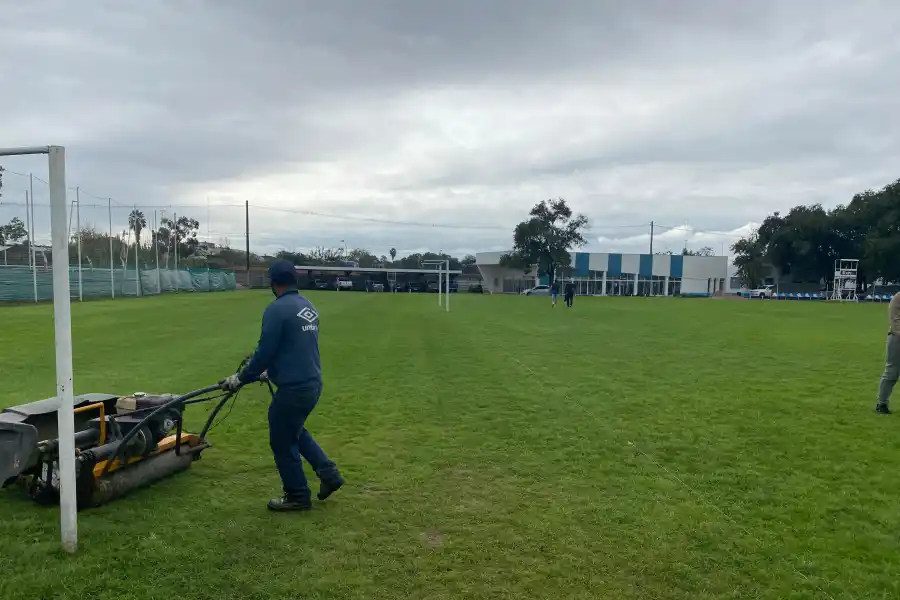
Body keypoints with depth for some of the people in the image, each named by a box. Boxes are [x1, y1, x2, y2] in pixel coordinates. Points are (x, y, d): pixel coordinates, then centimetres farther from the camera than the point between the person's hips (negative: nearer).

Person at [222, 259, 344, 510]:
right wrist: (271, 370, 30)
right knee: (295, 431, 27)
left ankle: (297, 496, 22)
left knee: (282, 443, 9)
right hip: (313, 383, 9)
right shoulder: (309, 307, 10)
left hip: (293, 388, -8)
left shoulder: (276, 309, -15)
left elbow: (265, 352, -16)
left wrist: (241, 378, -2)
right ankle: (329, 473, 23)